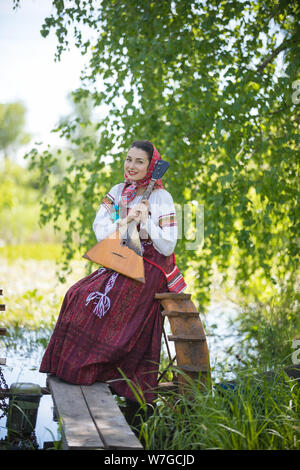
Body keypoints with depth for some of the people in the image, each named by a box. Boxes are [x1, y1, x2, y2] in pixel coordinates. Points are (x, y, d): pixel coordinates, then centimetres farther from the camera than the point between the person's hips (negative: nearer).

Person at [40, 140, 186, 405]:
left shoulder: (161, 197, -8)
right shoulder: (118, 192, 10)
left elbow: (167, 247, -13)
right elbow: (100, 230, 0)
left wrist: (145, 220, -21)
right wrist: (126, 221, -15)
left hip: (149, 268, -6)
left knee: (101, 301, -22)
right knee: (78, 295, -12)